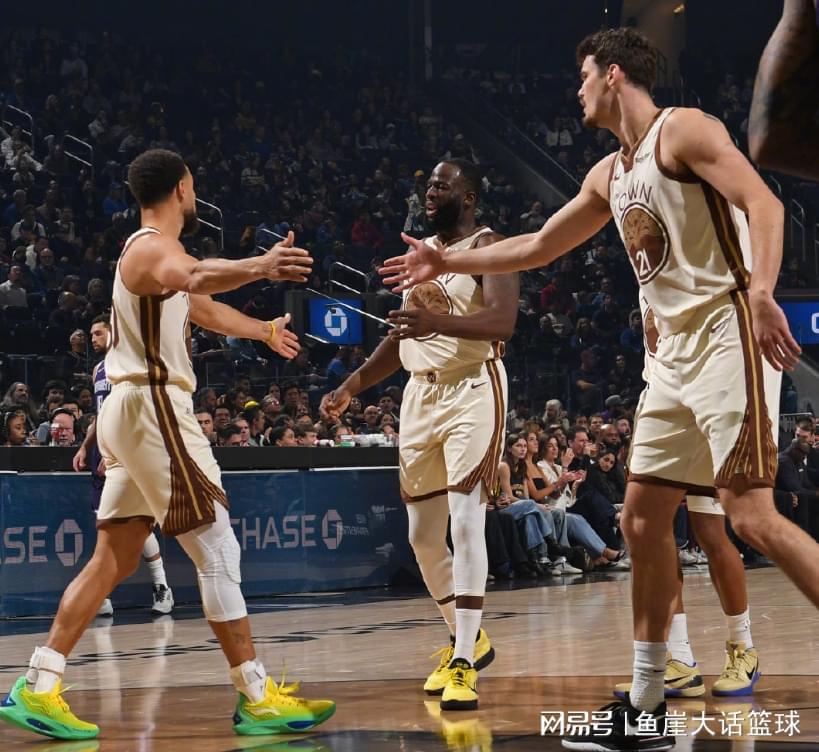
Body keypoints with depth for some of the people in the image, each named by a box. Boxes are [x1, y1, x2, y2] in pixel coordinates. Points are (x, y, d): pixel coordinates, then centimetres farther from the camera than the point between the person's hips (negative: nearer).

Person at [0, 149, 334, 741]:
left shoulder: (150, 249, 20)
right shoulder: (154, 248, -11)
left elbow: (203, 307, 39)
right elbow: (190, 279, -37)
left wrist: (265, 330, 55)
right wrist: (257, 267, -56)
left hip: (135, 410, 10)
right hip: (154, 406, -10)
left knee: (114, 559, 10)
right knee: (218, 551, -9)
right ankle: (258, 698, -8)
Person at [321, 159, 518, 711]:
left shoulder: (486, 246, -7)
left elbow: (503, 320, -22)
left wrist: (438, 322, -37)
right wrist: (352, 386, 13)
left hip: (473, 389, -8)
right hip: (421, 393, 8)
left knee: (466, 521, -18)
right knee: (424, 535, 9)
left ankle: (464, 664, -20)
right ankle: (467, 639, 27)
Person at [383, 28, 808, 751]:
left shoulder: (685, 130, -6)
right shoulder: (609, 175, 21)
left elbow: (764, 203, -19)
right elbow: (538, 247, 32)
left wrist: (761, 294, -34)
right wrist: (447, 263, 33)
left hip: (729, 333, -9)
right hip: (676, 353, 9)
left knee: (752, 516, -20)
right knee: (643, 520, 8)